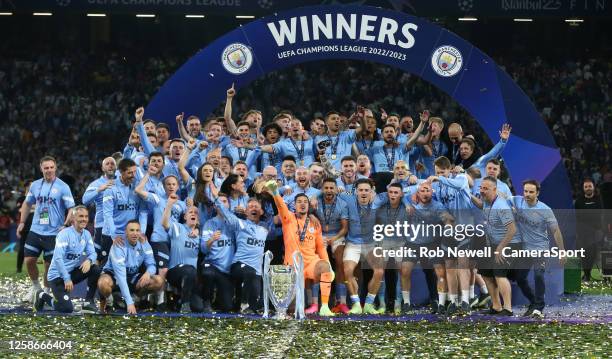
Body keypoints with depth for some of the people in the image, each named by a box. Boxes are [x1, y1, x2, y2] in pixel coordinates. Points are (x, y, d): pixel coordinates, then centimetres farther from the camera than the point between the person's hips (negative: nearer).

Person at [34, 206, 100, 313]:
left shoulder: (86, 234, 4)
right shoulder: (64, 234, -18)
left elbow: (92, 253, 2)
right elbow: (58, 258, -24)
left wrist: (89, 260, -24)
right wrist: (67, 279, -27)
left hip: (72, 271, 7)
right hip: (57, 275, -7)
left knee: (95, 269, -17)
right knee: (67, 308, -18)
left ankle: (89, 302, -4)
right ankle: (42, 296, 10)